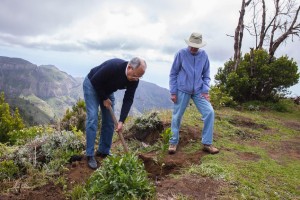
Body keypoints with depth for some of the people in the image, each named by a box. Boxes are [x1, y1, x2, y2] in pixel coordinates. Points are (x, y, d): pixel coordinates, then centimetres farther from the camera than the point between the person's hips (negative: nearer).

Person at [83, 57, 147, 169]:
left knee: (109, 121, 2)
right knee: (92, 118, -14)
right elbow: (95, 81, -27)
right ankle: (90, 155, -8)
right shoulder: (113, 66, -38)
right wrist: (104, 99, -19)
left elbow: (128, 100, -17)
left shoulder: (134, 80, -20)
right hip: (92, 85, -6)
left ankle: (103, 152, 15)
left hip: (107, 90, 6)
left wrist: (121, 121, -23)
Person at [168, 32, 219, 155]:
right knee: (177, 116, 4)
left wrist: (205, 90, -3)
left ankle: (207, 143, 3)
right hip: (182, 90, -2)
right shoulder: (181, 54, -6)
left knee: (209, 112, -9)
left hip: (198, 91, 2)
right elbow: (173, 74, -1)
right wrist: (173, 92, -5)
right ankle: (173, 142, 22)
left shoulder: (204, 55, 0)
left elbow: (206, 75, 8)